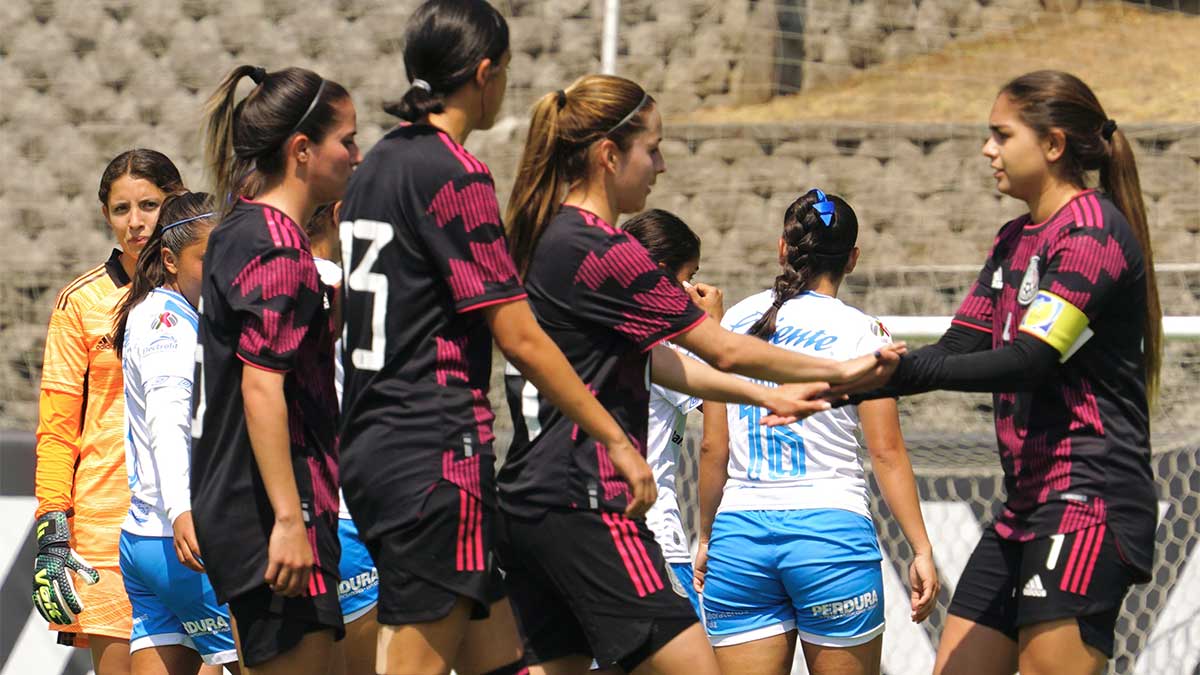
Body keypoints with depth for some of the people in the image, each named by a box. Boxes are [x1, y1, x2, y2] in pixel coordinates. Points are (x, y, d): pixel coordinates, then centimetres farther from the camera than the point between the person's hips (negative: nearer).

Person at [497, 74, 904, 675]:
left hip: (527, 500, 10)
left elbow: (651, 360, 19)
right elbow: (725, 351, -8)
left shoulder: (544, 237, 15)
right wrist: (840, 372, 3)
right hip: (585, 504, -10)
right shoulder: (603, 253, -14)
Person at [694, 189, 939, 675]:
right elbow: (886, 453, -5)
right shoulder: (861, 332, -2)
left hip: (739, 531, 3)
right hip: (831, 527, -3)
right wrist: (922, 550, -1)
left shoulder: (736, 321, 8)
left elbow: (714, 450, 8)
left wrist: (706, 538, 18)